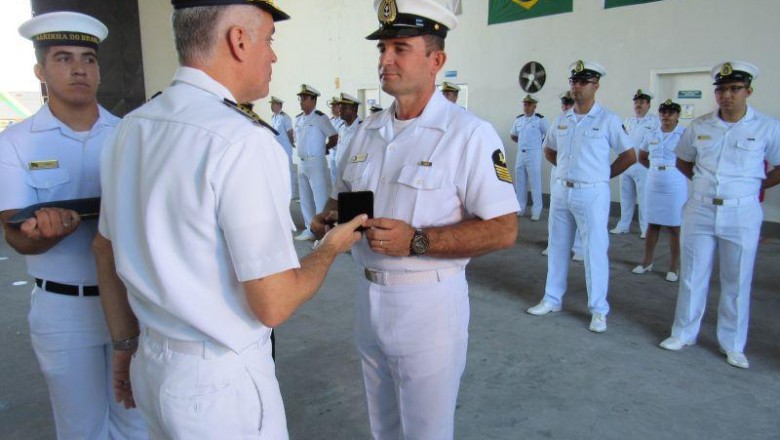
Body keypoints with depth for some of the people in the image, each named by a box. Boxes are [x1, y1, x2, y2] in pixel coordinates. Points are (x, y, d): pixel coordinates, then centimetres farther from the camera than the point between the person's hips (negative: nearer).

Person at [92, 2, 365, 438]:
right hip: (220, 382, -7)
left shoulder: (131, 127, 0)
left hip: (150, 365, 7)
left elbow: (105, 250, 10)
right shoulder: (244, 141, -24)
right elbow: (273, 304, -22)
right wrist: (331, 248, -3)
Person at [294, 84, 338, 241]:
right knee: (305, 198, 15)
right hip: (302, 162, 8)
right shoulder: (298, 119, 10)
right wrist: (302, 149, 12)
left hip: (316, 162, -8)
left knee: (320, 198, -4)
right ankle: (310, 229, 26)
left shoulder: (320, 117, -10)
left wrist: (323, 149, 0)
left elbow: (335, 138, -9)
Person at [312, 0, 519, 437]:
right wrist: (329, 218, -6)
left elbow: (503, 230, -18)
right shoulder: (367, 130, 7)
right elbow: (343, 197, 18)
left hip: (429, 303, -6)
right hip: (369, 297, 7)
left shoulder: (470, 134, -15)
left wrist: (416, 242, -27)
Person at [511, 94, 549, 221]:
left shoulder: (540, 119, -10)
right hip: (520, 154, 6)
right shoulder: (518, 119, 8)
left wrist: (540, 143, 1)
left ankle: (536, 212, 1)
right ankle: (519, 209, 22)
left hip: (534, 154, -6)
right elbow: (513, 135, 22)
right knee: (520, 183, 12)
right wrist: (522, 142, 12)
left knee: (535, 183, -4)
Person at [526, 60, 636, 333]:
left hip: (592, 193, -5)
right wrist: (568, 168, 12)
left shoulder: (608, 120, -6)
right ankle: (552, 299, 26)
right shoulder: (561, 120, 8)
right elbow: (549, 150, 23)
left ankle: (598, 311, 11)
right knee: (557, 248, 13)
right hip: (561, 190, 6)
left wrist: (603, 175, 0)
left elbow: (629, 155, -2)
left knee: (595, 252, 0)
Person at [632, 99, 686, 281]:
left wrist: (671, 169, -9)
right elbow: (641, 157, 20)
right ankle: (647, 262, 23)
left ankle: (674, 267, 14)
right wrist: (655, 168, 8)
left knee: (675, 227, 4)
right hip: (653, 185, 4)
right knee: (652, 224, 12)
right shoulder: (652, 135, 7)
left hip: (675, 186, -4)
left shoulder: (684, 135, -7)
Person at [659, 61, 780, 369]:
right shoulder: (699, 126, 3)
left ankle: (733, 345, 22)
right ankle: (683, 333, 25)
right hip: (700, 210, 2)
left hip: (742, 213, -2)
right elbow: (683, 160, 17)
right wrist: (706, 181, 8)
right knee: (692, 276, 10)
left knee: (737, 282, 7)